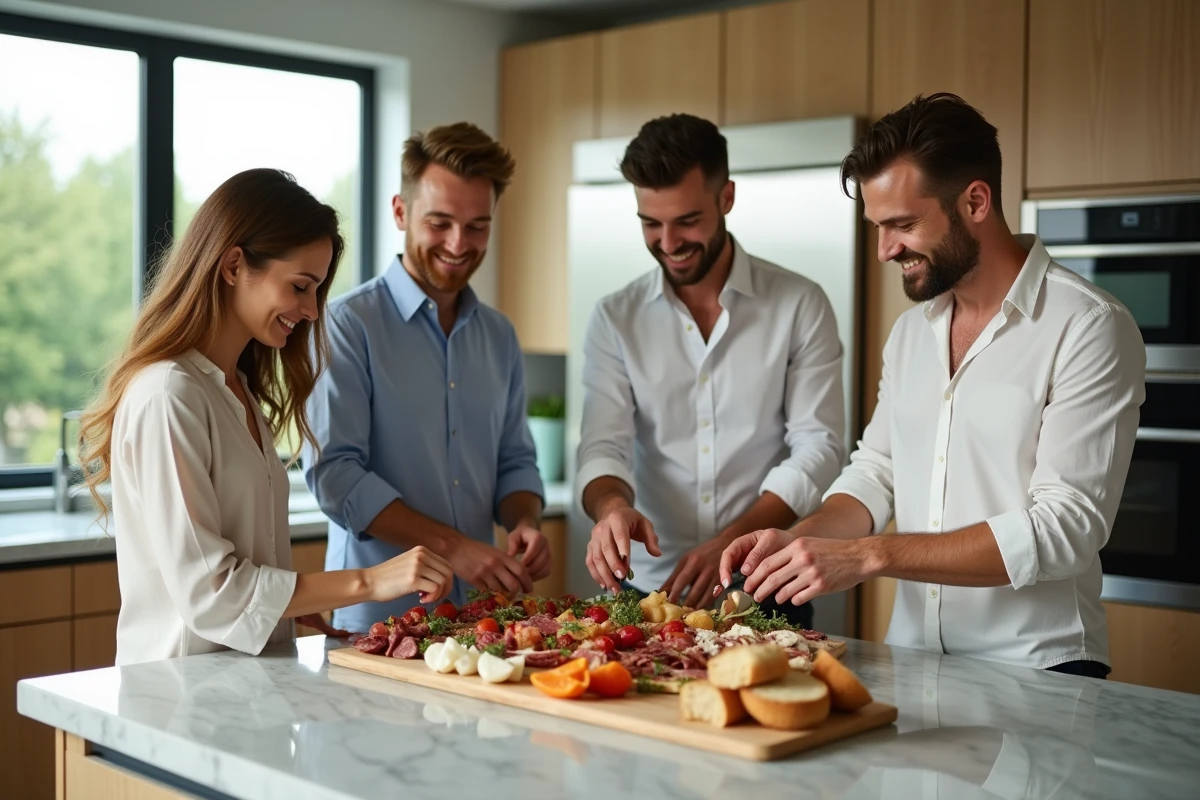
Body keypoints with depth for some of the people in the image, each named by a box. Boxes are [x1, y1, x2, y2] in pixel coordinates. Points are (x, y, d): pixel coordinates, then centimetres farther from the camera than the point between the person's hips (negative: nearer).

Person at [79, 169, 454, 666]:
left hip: (251, 678, 8)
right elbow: (206, 590, -15)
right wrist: (368, 583, -16)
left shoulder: (240, 391, 15)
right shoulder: (168, 399, -13)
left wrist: (325, 623, 2)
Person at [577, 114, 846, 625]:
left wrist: (729, 543, -22)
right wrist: (612, 505, -29)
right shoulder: (616, 319, 2)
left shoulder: (800, 306, -3)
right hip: (647, 589, 2)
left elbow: (818, 448, -9)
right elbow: (603, 445, -5)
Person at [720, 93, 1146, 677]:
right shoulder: (910, 332, 12)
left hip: (1036, 675, -5)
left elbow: (1065, 527, -17)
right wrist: (795, 539, -4)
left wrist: (867, 555, -21)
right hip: (911, 657, 6)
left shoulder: (1088, 329, -10)